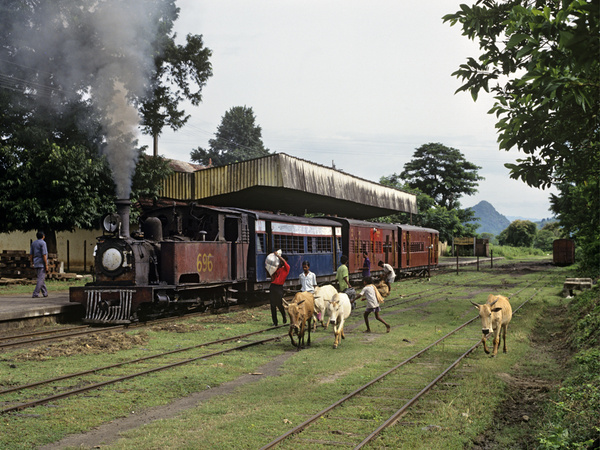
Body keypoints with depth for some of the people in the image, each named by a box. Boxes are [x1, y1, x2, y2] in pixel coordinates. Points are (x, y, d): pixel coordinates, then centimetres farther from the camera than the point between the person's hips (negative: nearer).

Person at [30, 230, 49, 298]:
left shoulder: (33, 243, 11)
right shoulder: (43, 243, -10)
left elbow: (31, 254, 11)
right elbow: (44, 255, -16)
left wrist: (32, 262, 20)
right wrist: (46, 265, -14)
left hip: (36, 264, 7)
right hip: (42, 263, -7)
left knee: (42, 278, 15)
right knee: (41, 279, -6)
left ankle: (45, 293, 17)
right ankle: (35, 294, -12)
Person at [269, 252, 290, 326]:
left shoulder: (286, 268, 0)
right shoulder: (277, 268, 16)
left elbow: (283, 261, -18)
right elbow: (272, 279, 14)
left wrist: (277, 255, -10)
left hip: (279, 287, -6)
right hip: (272, 286, 6)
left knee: (279, 304, -6)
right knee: (273, 305, 5)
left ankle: (284, 317, 23)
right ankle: (275, 322, 11)